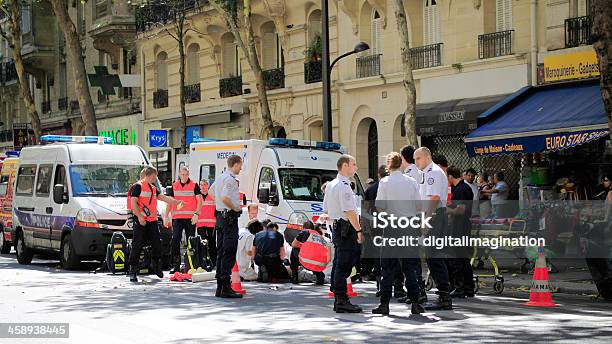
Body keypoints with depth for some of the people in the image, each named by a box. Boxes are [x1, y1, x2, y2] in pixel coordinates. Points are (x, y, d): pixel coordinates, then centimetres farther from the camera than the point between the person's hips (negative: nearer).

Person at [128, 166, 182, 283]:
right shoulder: (138, 186, -6)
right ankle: (133, 271, -4)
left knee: (157, 244, 6)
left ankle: (156, 266, 24)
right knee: (137, 246, -7)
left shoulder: (153, 188, 19)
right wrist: (139, 216, -21)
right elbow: (133, 203, -13)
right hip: (141, 221, -7)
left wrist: (177, 202, 17)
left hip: (152, 221, 8)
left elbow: (164, 198, 25)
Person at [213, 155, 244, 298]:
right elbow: (225, 198, -27)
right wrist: (236, 208, -14)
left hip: (220, 216, 10)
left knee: (221, 252, 12)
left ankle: (219, 288, 15)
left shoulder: (220, 177, 16)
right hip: (229, 218, -10)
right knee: (229, 253, -10)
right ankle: (226, 288, -13)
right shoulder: (230, 179, -15)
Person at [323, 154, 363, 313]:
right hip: (346, 229, -10)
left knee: (339, 265, 13)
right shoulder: (343, 186, -15)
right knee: (344, 266, -9)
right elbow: (349, 211, -20)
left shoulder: (331, 184, 17)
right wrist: (359, 230, -18)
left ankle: (338, 300, 19)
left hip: (336, 227, 10)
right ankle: (342, 301, -10)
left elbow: (326, 209, 24)